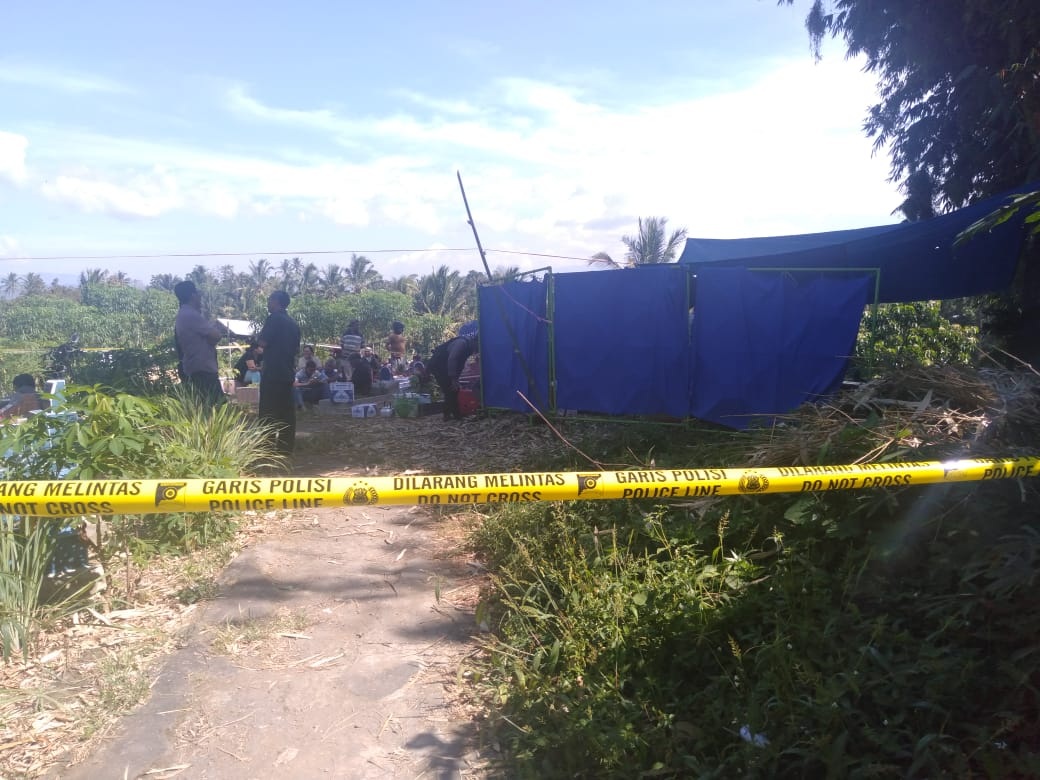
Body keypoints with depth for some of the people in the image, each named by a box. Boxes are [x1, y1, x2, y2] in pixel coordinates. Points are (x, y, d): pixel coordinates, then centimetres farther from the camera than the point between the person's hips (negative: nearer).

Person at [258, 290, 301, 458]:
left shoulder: (274, 319, -10)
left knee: (268, 411, -4)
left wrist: (258, 339, 5)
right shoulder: (293, 323, 13)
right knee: (286, 409, 8)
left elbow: (263, 342, -14)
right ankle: (286, 446, 10)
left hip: (272, 372, -7)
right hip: (287, 372, 7)